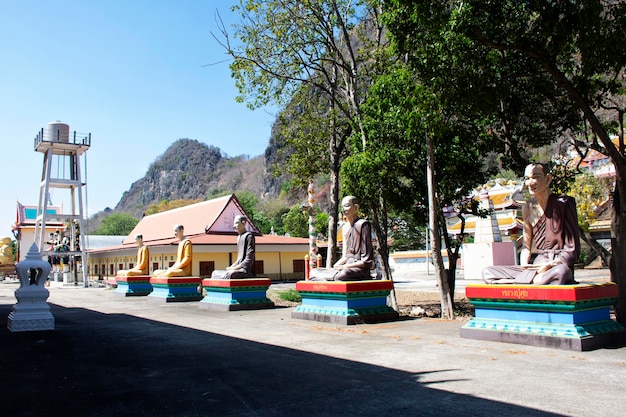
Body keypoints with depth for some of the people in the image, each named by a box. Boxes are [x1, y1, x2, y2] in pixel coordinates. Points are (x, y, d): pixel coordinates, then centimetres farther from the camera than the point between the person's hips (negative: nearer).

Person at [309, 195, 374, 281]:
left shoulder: (363, 224, -7)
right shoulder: (347, 229, 17)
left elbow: (366, 261, -11)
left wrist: (345, 266, -17)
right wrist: (334, 267, 1)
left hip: (360, 270, -8)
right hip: (348, 268, 9)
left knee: (340, 276, -40)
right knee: (314, 272, -2)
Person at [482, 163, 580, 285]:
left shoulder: (564, 202, -3)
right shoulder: (528, 208, 11)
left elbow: (573, 249, -5)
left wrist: (549, 265, -20)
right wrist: (524, 265, -6)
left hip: (559, 265, -5)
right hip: (537, 265, 5)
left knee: (561, 272, -42)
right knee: (487, 272, -12)